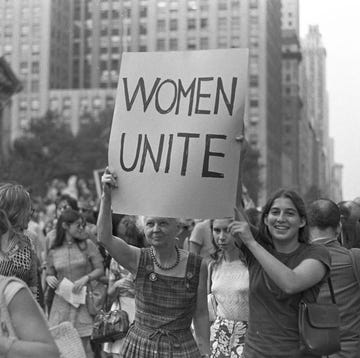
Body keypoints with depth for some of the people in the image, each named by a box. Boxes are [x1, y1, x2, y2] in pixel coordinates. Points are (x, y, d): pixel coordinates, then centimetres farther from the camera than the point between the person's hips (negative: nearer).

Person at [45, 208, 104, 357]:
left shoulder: (87, 245, -1)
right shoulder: (54, 252, 3)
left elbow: (100, 270, 0)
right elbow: (49, 274, 14)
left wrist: (86, 278, -17)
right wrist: (49, 278, -8)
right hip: (62, 302, 2)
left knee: (84, 344, -2)